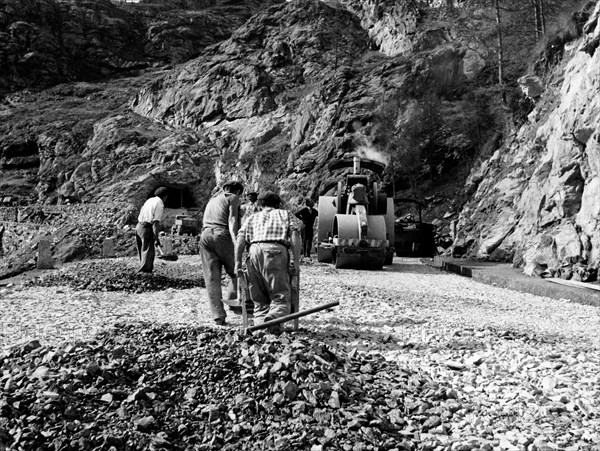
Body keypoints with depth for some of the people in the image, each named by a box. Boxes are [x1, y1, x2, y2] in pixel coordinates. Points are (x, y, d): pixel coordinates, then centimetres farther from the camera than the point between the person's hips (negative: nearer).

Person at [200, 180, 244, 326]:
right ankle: (232, 299, -11)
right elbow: (232, 219, -6)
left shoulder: (212, 199, 30)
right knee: (236, 272, 7)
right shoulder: (233, 198, 9)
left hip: (205, 235, 6)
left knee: (212, 278, 2)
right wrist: (235, 241, -17)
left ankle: (218, 316, -1)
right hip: (222, 235, -6)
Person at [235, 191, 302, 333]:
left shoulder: (252, 218, 32)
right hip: (276, 251, -2)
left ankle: (260, 322, -13)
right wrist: (296, 262, 3)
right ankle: (273, 317, -35)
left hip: (254, 251, 3)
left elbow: (240, 239, 14)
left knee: (259, 299, 10)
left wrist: (238, 262, 10)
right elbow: (295, 237, 10)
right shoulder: (286, 214, 28)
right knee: (281, 296, -6)